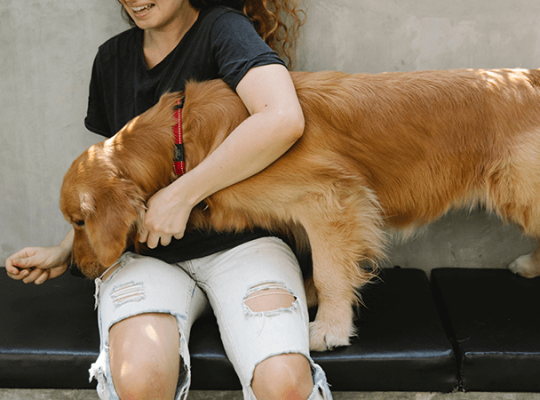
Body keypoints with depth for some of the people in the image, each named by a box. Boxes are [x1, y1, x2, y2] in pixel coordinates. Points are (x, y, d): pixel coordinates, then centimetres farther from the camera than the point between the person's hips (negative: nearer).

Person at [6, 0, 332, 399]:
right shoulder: (112, 58, 12)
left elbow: (284, 119, -27)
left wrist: (181, 195, -21)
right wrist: (64, 252, 9)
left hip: (239, 241, -3)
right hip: (142, 251, 4)